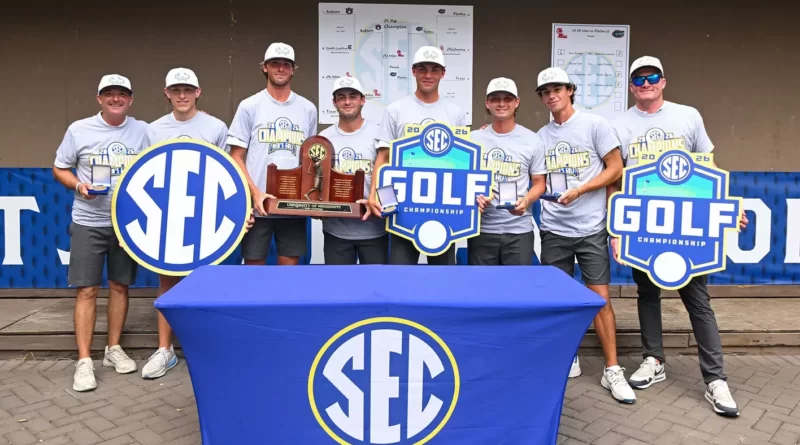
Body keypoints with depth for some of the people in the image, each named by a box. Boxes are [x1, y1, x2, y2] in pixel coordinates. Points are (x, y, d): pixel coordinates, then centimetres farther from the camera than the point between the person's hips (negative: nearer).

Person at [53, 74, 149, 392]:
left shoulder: (142, 130, 3)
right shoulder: (79, 130, 0)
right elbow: (59, 169, 7)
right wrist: (78, 186, -13)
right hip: (89, 222, -1)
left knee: (120, 286, 10)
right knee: (87, 290, -4)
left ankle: (114, 349, 23)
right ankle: (84, 361, 2)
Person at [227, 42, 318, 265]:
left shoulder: (308, 109, 9)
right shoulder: (249, 106, 2)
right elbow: (236, 158, 1)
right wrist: (255, 193, -12)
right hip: (257, 203, -2)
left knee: (290, 268, 7)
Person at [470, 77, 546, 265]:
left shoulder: (533, 140, 5)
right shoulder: (474, 139, 7)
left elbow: (539, 182, 8)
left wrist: (526, 200, -14)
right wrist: (474, 197, -10)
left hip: (519, 230, -1)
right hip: (482, 230, 1)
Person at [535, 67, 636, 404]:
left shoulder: (595, 124, -2)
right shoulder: (540, 136, 10)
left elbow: (615, 168, -4)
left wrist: (579, 190, -15)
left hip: (590, 227, -4)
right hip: (553, 230, 4)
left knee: (600, 297, -4)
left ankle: (612, 370, 6)